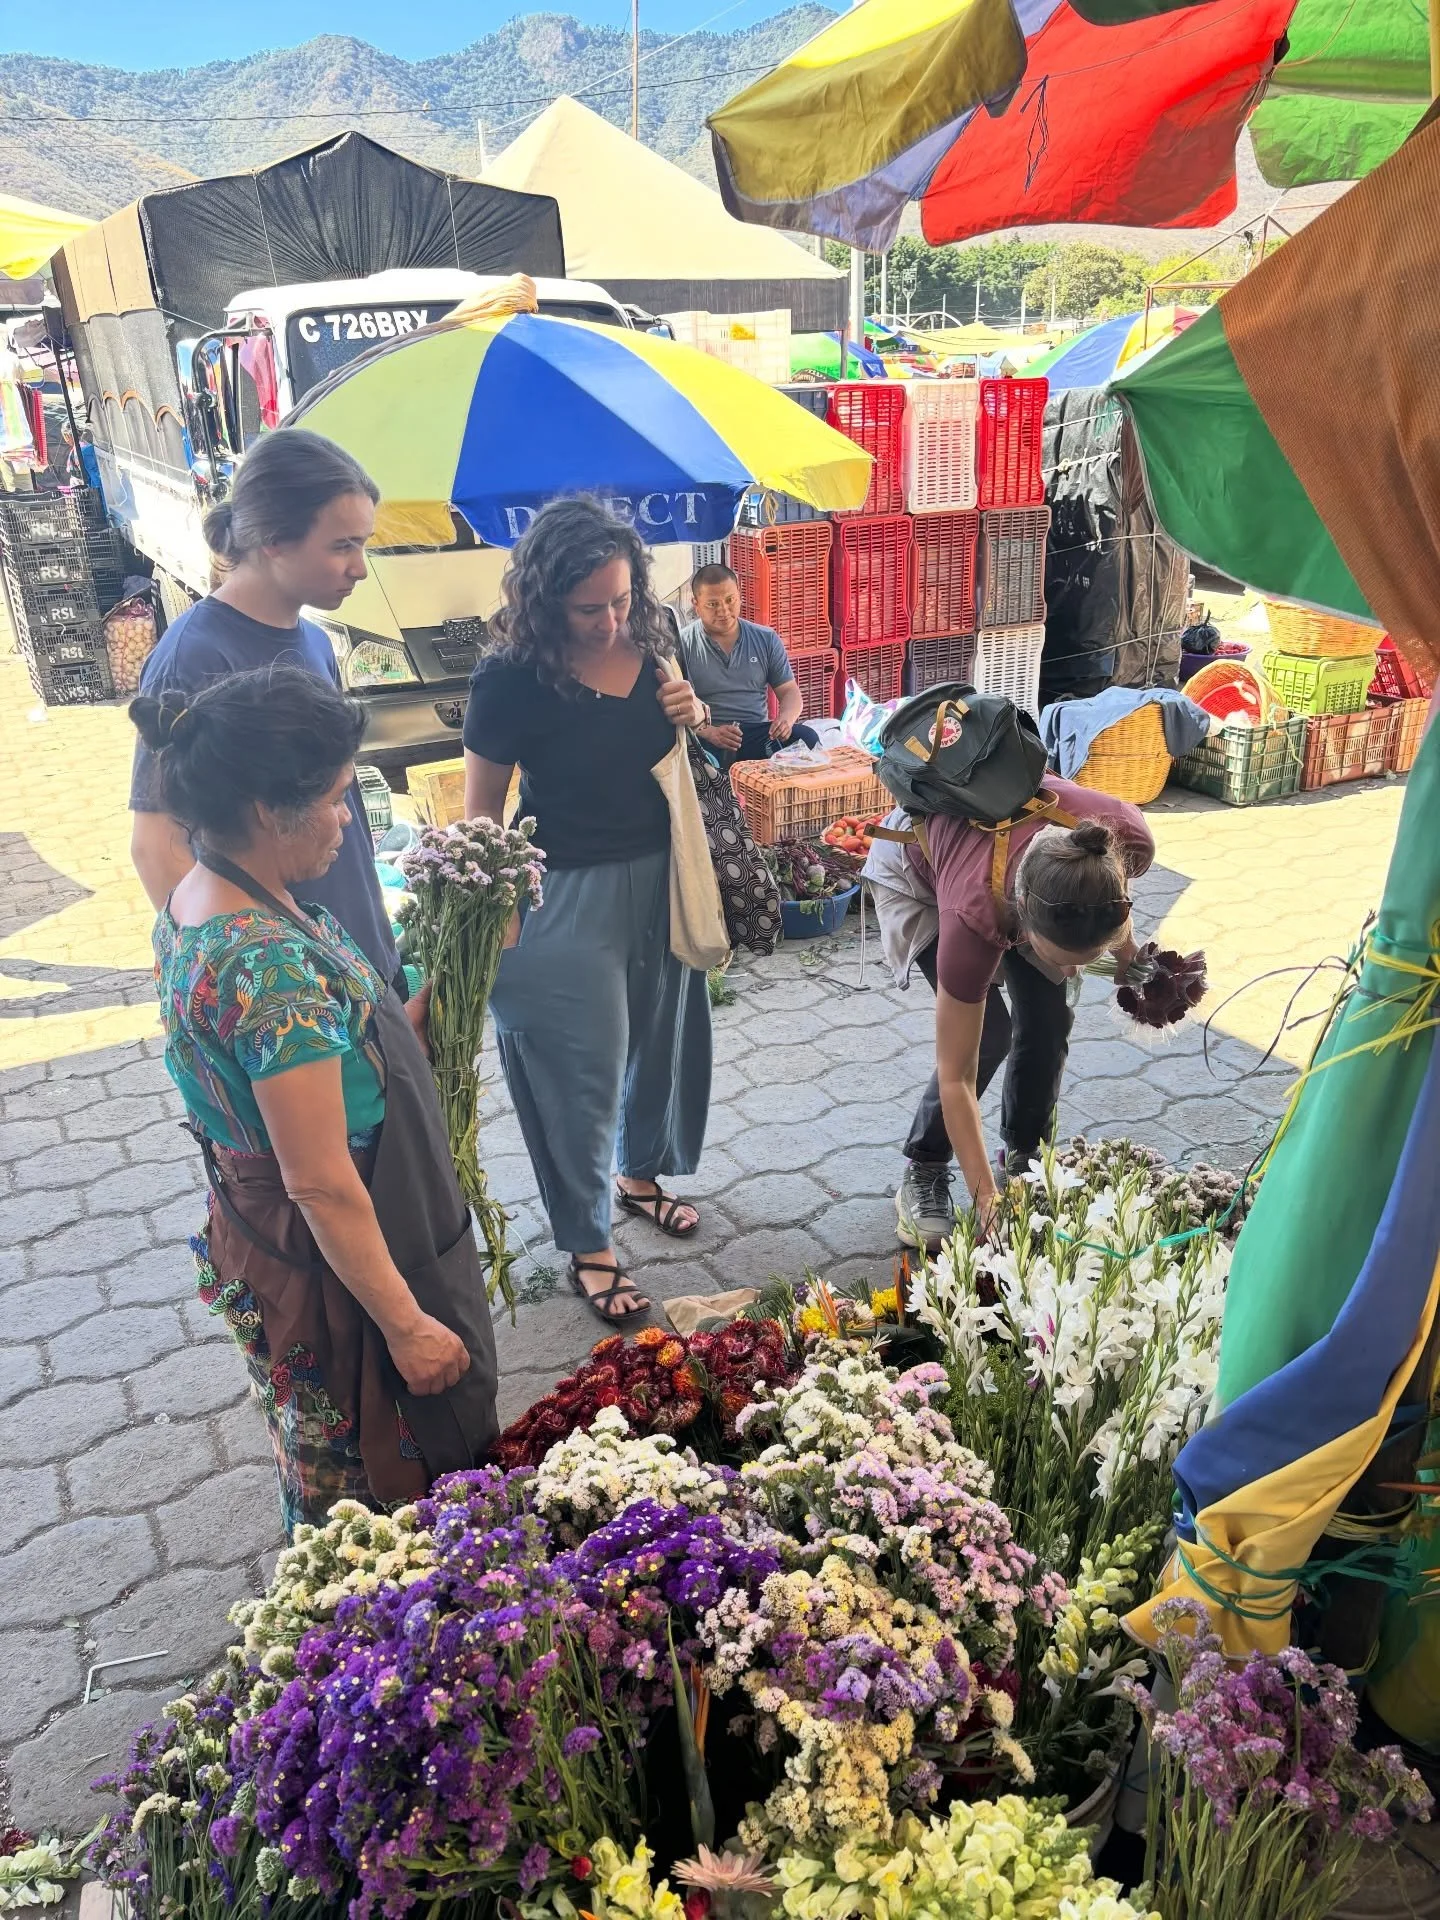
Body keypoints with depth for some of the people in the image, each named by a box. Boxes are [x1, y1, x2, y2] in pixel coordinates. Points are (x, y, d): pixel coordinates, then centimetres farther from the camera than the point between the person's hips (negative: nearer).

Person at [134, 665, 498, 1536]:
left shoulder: (196, 899, -3)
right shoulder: (273, 964, -33)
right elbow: (323, 1187, -28)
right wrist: (407, 1324, -19)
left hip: (256, 1231, 10)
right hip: (334, 1262, -10)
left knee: (322, 1465, 31)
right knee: (391, 1484, 14)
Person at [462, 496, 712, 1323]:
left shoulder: (653, 640, -4)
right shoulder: (513, 680, -19)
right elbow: (482, 813, -10)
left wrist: (695, 715, -7)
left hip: (661, 877, 6)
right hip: (568, 897, -5)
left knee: (662, 1035, 21)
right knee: (582, 1071, 5)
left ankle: (641, 1172, 48)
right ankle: (588, 1245, 24)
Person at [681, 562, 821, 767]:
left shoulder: (766, 639, 13)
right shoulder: (681, 645, 1)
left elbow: (789, 691, 13)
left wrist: (785, 719, -11)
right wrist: (707, 731, -23)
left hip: (759, 735, 3)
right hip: (705, 741, -3)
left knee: (807, 738, -25)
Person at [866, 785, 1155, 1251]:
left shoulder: (1128, 841, -37)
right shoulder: (974, 914, -44)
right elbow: (956, 1077, -32)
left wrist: (1125, 943, 3)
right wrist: (987, 1202, -31)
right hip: (916, 868, -4)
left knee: (1048, 1020, -7)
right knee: (990, 1033, -17)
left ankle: (1023, 1156, 17)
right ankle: (923, 1174, 3)